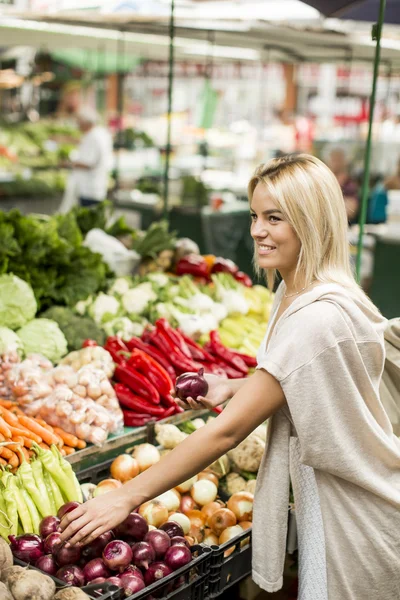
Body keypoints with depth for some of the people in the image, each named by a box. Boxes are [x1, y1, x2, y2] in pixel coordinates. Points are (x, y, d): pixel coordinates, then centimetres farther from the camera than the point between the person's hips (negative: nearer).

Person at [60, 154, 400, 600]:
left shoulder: (318, 319, -29)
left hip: (350, 516, -9)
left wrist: (126, 497, -24)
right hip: (324, 497, 9)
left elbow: (229, 429, -29)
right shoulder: (295, 292, 2)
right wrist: (232, 388, -2)